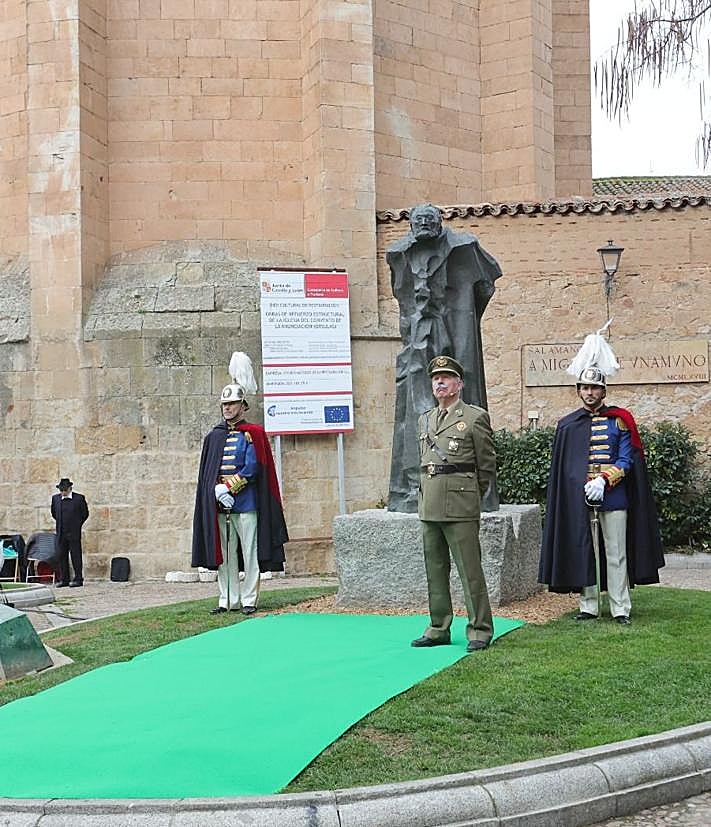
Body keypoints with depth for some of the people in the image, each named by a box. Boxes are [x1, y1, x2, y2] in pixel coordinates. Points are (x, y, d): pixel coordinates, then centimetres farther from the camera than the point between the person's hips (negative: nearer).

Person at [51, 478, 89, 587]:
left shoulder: (79, 498, -4)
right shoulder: (55, 498, 6)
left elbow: (85, 513, 7)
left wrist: (77, 525, 7)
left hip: (74, 533, -4)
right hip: (61, 533, 4)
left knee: (76, 556, -2)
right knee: (62, 556, 5)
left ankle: (78, 579, 2)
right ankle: (64, 579, 11)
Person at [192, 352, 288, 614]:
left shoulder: (253, 434, 0)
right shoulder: (214, 436, 13)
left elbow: (252, 469, -9)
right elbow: (206, 472, 9)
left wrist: (228, 487, -13)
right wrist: (218, 491, -8)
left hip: (246, 503, -4)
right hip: (219, 504, 4)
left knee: (250, 553, -2)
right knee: (224, 554, 7)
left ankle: (249, 600, 3)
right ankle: (228, 600, 13)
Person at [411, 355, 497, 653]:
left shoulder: (475, 417, -1)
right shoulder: (425, 420, 16)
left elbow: (488, 466, 4)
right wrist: (428, 496, 17)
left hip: (460, 507, -6)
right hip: (429, 506, 6)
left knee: (470, 570, -4)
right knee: (435, 571, 10)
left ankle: (479, 631, 3)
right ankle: (438, 629, 17)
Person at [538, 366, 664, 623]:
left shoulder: (619, 421, 3)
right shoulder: (567, 425, 8)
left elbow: (626, 460, -3)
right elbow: (560, 468, 10)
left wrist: (603, 481, -16)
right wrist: (584, 488, 0)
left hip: (613, 497, -2)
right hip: (579, 501, 2)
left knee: (616, 555, 2)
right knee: (583, 553, 6)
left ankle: (621, 609, 7)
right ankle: (588, 607, 15)